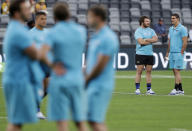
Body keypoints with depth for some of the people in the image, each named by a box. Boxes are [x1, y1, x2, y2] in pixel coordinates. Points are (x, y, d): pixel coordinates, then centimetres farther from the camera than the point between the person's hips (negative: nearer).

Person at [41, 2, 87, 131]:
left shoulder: (53, 33, -7)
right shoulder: (81, 31, 6)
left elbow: (42, 55, -20)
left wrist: (52, 65, -4)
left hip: (59, 79, -4)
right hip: (77, 79, 4)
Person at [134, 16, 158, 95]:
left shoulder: (151, 30, 12)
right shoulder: (138, 31, -5)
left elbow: (156, 39, -2)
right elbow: (141, 42, -17)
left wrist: (146, 40, -13)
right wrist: (151, 41, -5)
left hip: (150, 54, 5)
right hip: (140, 54, -5)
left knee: (149, 71, 6)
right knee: (139, 71, -3)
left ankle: (149, 89, 9)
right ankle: (137, 89, 1)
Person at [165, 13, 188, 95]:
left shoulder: (182, 29, -7)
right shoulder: (171, 29, 16)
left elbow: (185, 42, -11)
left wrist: (181, 53, -16)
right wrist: (167, 52, 16)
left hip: (178, 53, -8)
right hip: (172, 53, 8)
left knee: (177, 71, -11)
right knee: (175, 72, 7)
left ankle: (176, 89, -11)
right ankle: (180, 90, 11)